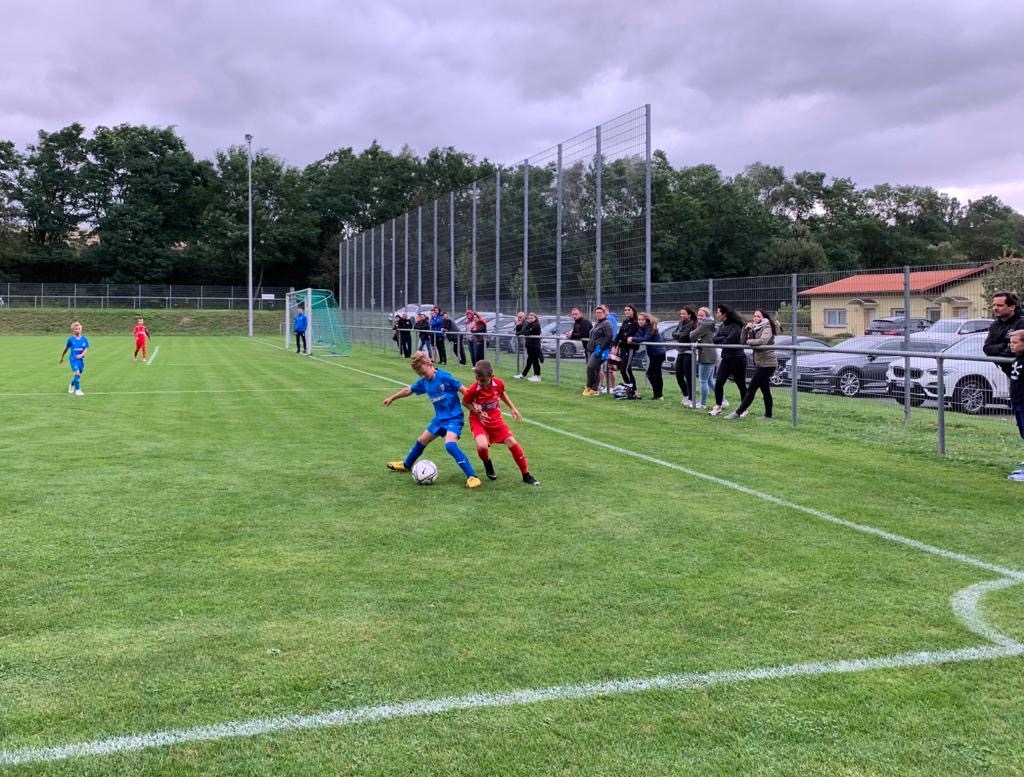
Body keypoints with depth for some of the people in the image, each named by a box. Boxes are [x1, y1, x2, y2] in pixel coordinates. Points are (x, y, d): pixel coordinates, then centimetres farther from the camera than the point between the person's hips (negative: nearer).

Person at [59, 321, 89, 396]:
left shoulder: (84, 339, 0)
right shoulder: (71, 339, -4)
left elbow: (86, 349, -5)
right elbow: (66, 349, 8)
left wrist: (81, 355, -25)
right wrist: (62, 358, 16)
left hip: (81, 359, 3)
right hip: (73, 359, -3)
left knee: (78, 374, 15)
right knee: (77, 373, -17)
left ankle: (72, 386, 43)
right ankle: (77, 390, -9)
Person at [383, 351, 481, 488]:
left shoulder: (445, 377, -18)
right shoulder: (424, 382, 3)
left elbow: (464, 391, -17)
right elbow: (409, 390, 21)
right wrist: (392, 398, 32)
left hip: (454, 418, -8)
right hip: (439, 418, 8)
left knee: (450, 445, -29)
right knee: (421, 441, 21)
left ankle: (472, 477, -28)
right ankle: (406, 465, 48)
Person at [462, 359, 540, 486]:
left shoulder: (498, 383, -14)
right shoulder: (472, 390, -24)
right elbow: (465, 402, -4)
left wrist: (513, 408, 9)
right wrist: (477, 411, -20)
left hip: (495, 419, 3)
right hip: (479, 421, -3)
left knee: (512, 443, -4)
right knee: (482, 446, -28)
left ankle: (526, 476, 13)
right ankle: (488, 465, 10)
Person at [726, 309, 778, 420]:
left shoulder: (767, 327, -9)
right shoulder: (754, 329, 15)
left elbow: (763, 341, -26)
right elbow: (743, 341, 8)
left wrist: (749, 341, -11)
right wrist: (745, 329, -7)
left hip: (767, 363, -9)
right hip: (759, 363, 9)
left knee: (751, 389, -8)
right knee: (765, 390, 11)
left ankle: (738, 413, -8)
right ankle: (768, 415, 16)